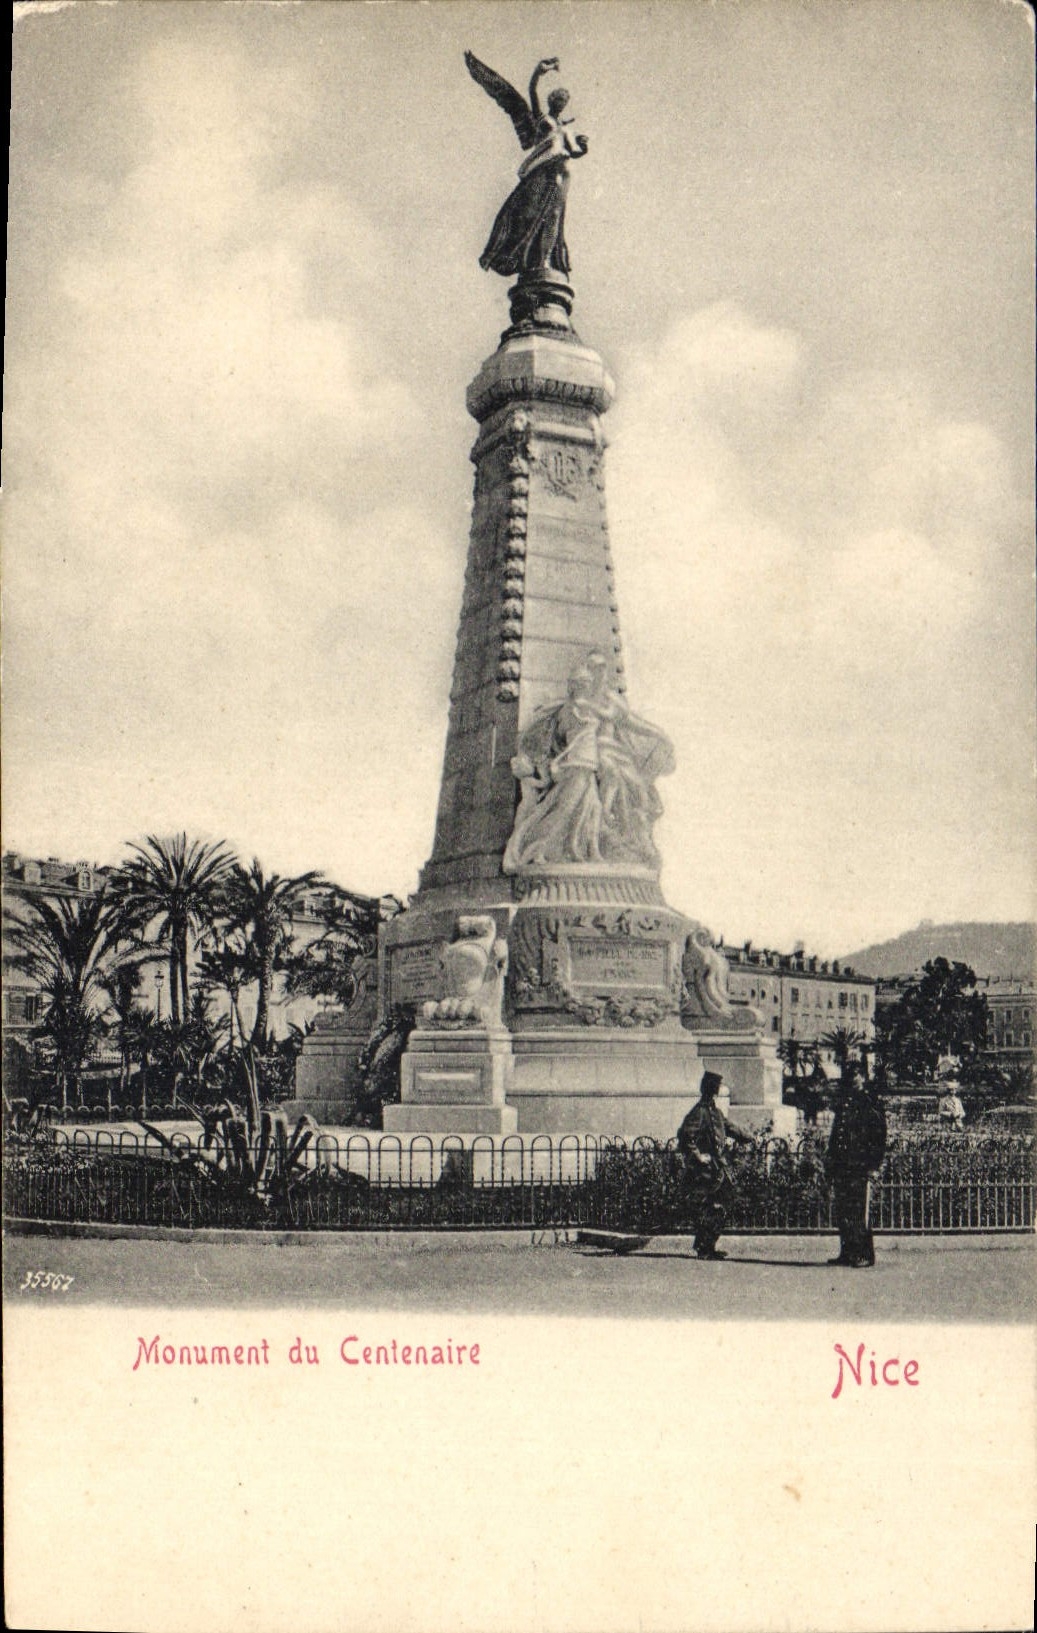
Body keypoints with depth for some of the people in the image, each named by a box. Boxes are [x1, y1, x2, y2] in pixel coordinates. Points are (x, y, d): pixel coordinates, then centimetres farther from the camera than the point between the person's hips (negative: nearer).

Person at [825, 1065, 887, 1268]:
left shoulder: (870, 1105, -4)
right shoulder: (842, 1104, 17)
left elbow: (879, 1139, -7)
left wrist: (873, 1165, -14)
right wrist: (831, 1160, 17)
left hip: (860, 1168, -7)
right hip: (841, 1167, 7)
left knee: (859, 1214, -7)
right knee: (842, 1213, 9)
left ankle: (865, 1255, -1)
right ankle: (847, 1253, 16)